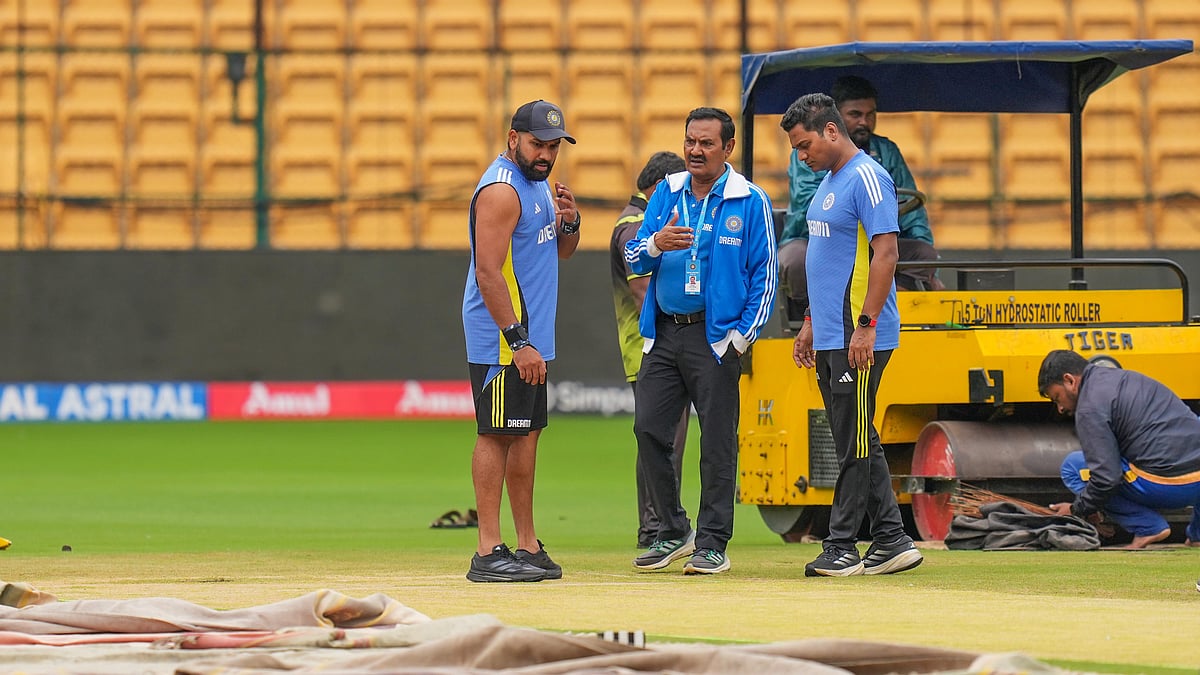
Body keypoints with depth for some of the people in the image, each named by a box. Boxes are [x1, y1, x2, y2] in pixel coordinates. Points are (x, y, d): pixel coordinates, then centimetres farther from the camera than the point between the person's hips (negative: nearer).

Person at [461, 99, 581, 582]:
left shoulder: (539, 183, 14)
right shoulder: (501, 190, -15)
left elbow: (562, 251, 23)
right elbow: (488, 273, -22)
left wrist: (569, 221, -1)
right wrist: (519, 341, -26)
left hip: (530, 339, 9)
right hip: (502, 339, -9)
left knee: (526, 434, 10)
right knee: (498, 434, -10)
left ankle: (528, 547, 13)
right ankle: (488, 553, -12)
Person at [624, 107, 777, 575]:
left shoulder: (750, 202, -2)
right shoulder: (667, 194, 11)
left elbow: (765, 273, -2)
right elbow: (633, 259, 7)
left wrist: (743, 336, -10)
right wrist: (656, 244, -16)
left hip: (715, 337, -5)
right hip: (663, 332, 5)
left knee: (717, 440, -3)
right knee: (649, 428, 3)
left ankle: (713, 544, 3)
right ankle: (673, 532, 17)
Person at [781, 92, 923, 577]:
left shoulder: (867, 178, -12)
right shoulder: (829, 181, 18)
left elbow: (886, 252, -18)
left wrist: (866, 324, -23)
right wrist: (810, 322, 21)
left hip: (859, 337, -10)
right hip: (830, 336, 10)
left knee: (854, 441, -6)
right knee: (856, 441, 11)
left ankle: (842, 548, -5)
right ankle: (891, 541, 15)